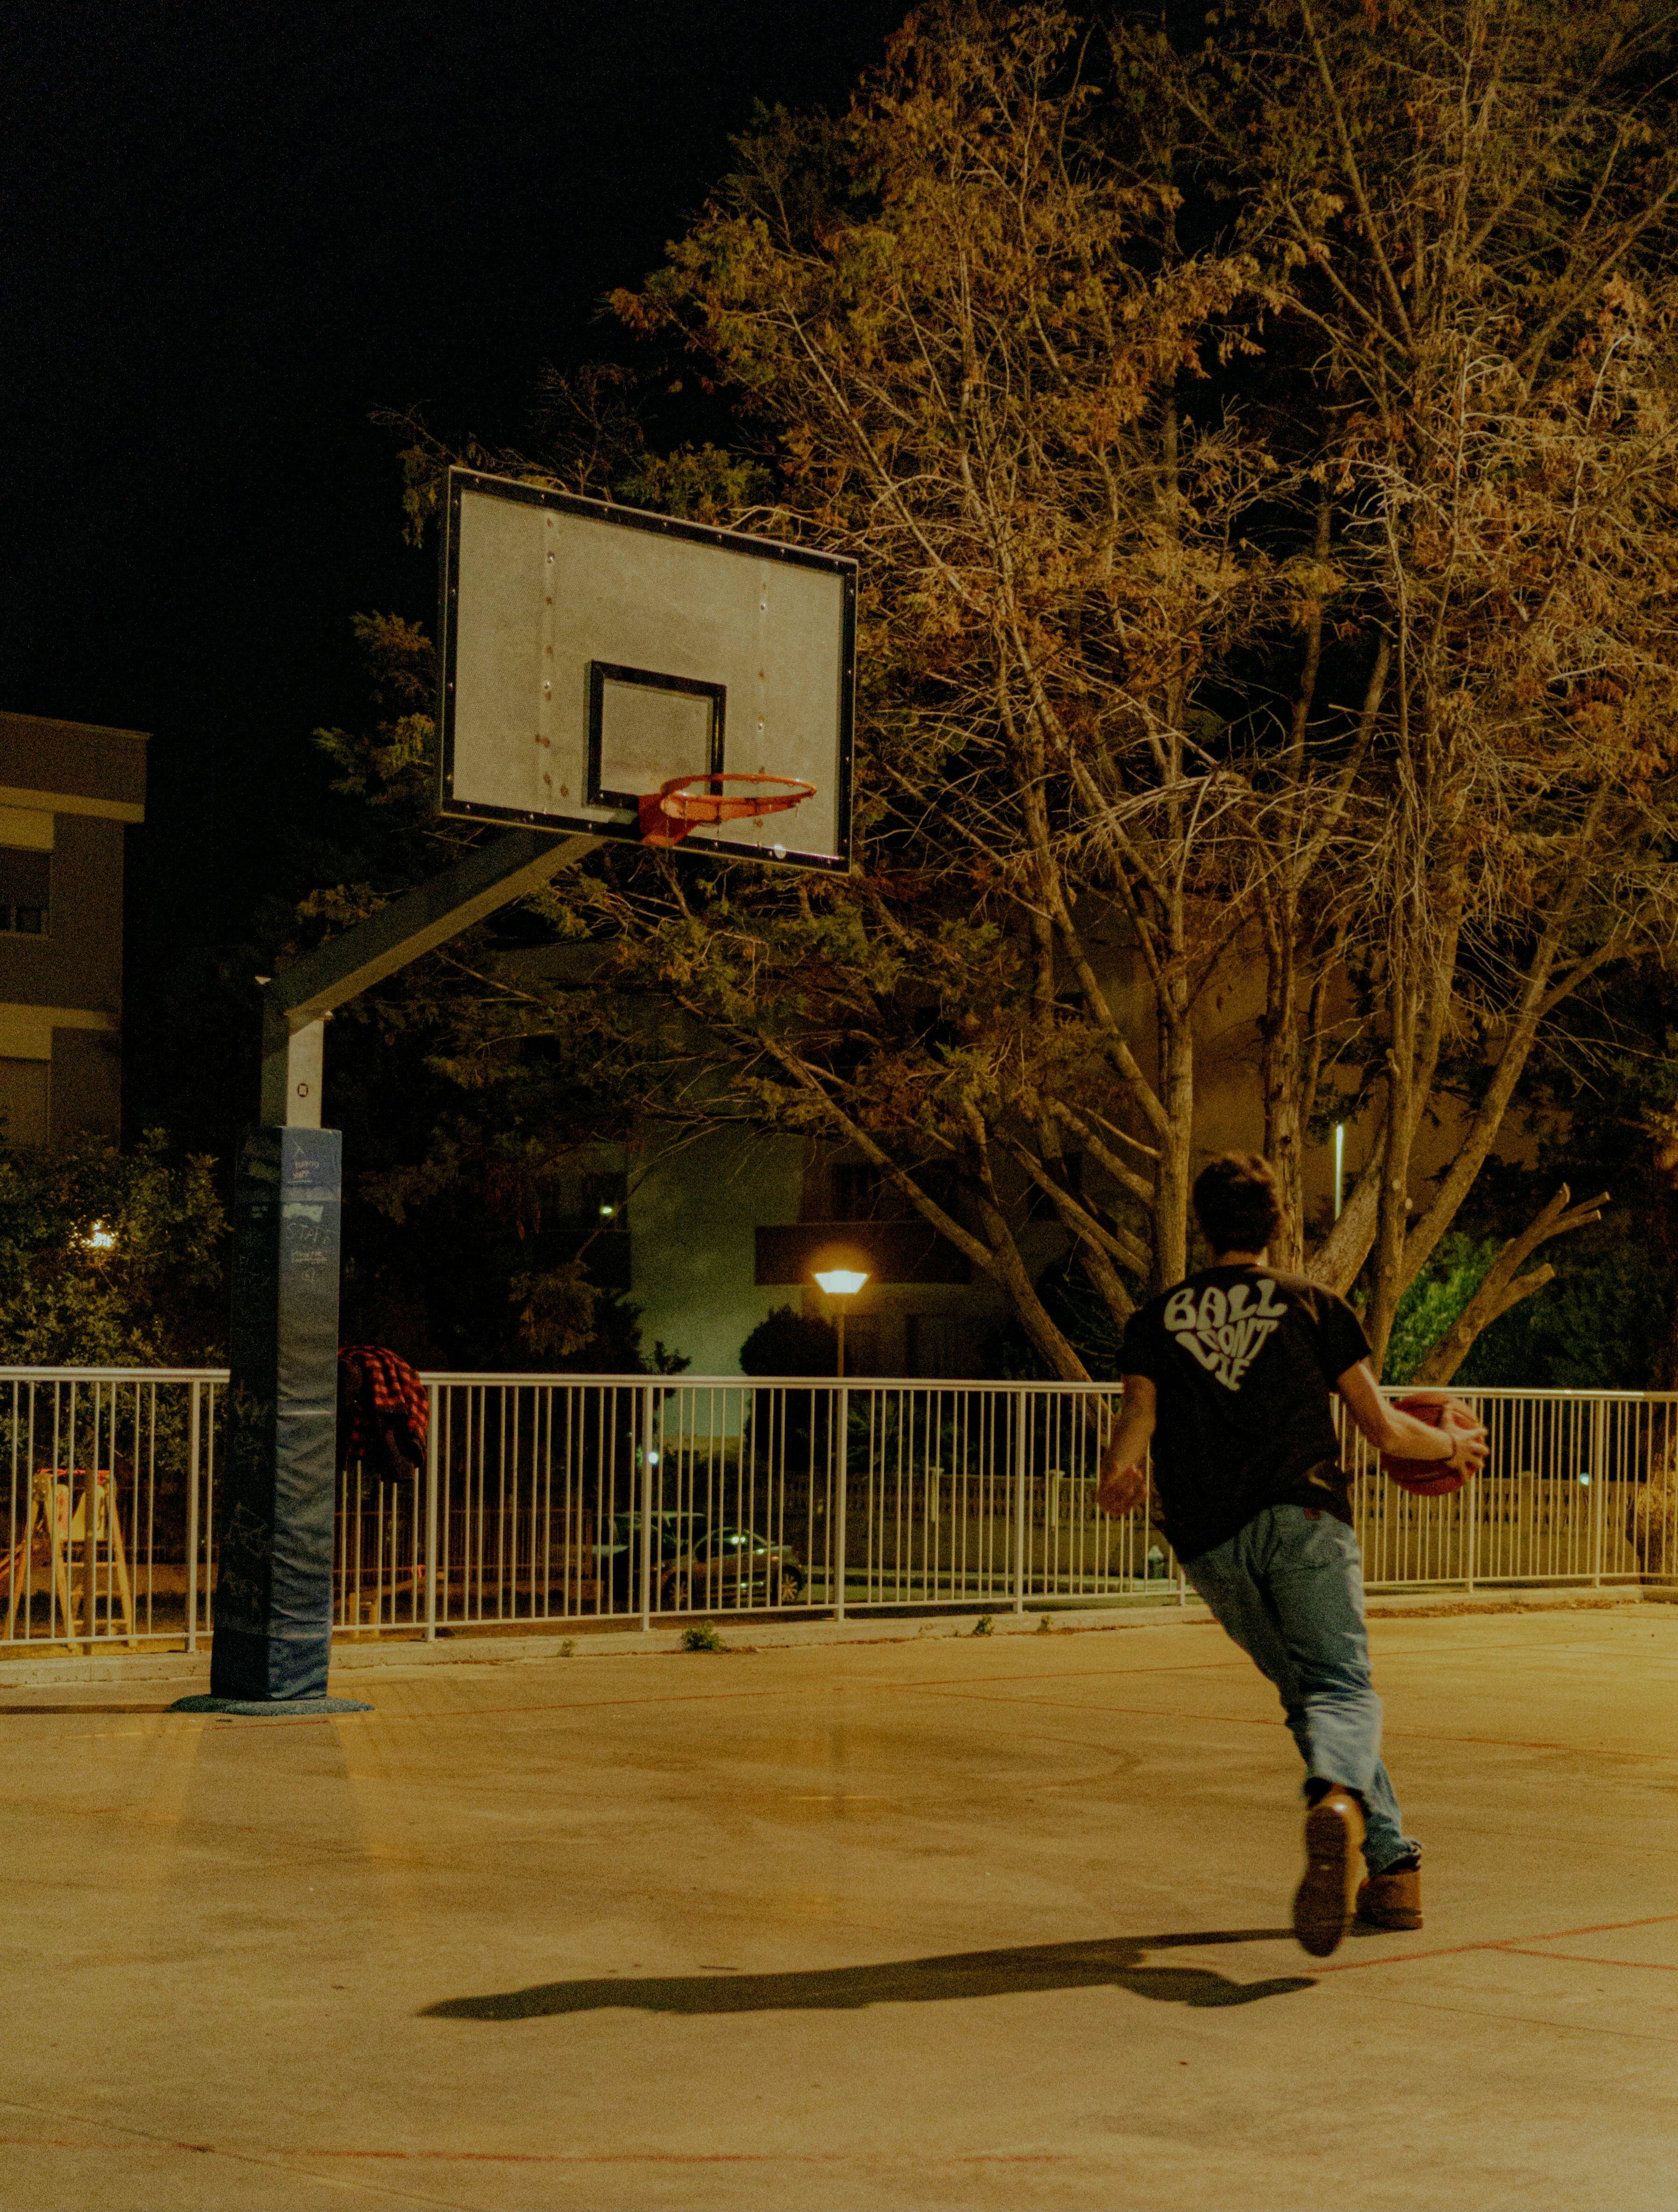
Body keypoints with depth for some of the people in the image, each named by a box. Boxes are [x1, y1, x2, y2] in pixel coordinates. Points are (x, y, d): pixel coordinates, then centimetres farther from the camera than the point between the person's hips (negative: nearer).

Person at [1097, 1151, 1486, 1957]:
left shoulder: (1157, 1318, 17)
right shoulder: (1315, 1306, 13)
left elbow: (1138, 1415, 2)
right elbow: (1386, 1430, 12)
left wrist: (1117, 1476, 21)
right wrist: (1454, 1445, 30)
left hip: (1210, 1544, 3)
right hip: (1301, 1518, -3)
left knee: (1306, 1693, 17)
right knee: (1343, 1688, -11)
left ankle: (1392, 1862, 13)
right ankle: (1337, 1801, -45)